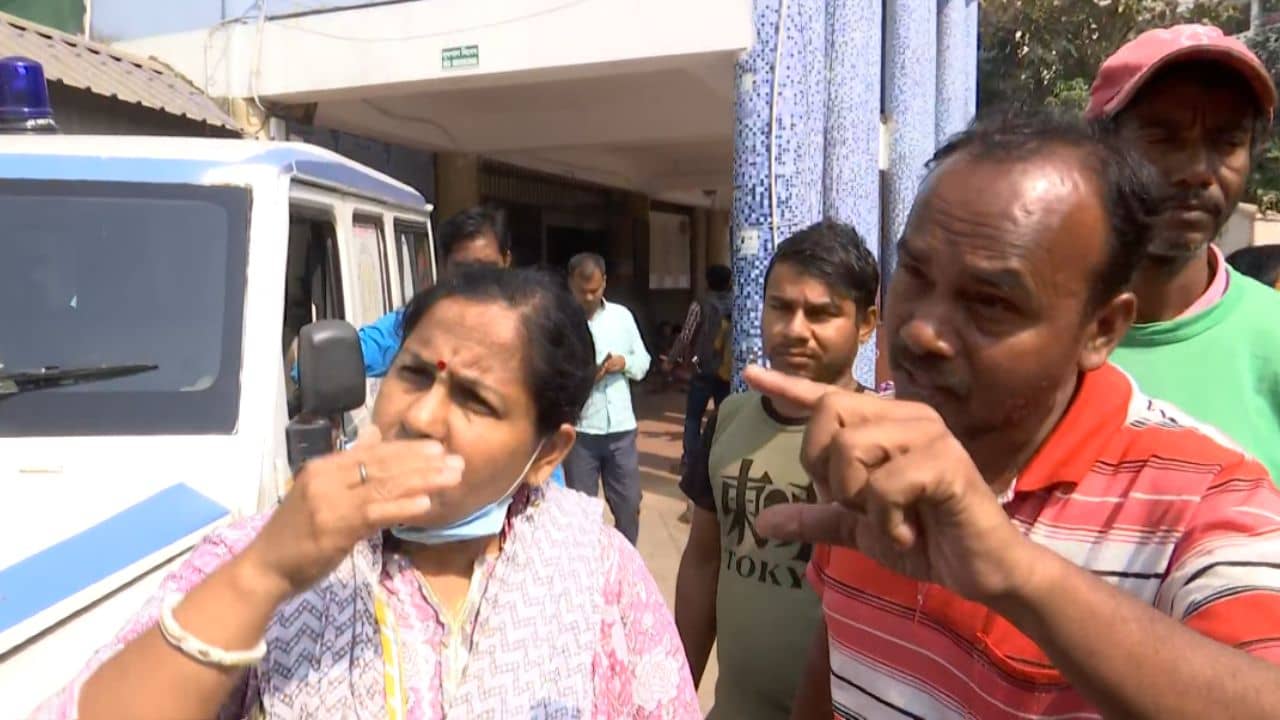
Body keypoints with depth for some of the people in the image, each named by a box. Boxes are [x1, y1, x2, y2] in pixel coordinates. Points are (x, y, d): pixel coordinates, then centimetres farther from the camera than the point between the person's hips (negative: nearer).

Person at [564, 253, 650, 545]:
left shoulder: (622, 315, 7)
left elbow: (643, 360, 12)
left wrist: (624, 362, -8)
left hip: (621, 427, 3)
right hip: (579, 430, -3)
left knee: (628, 503, 12)